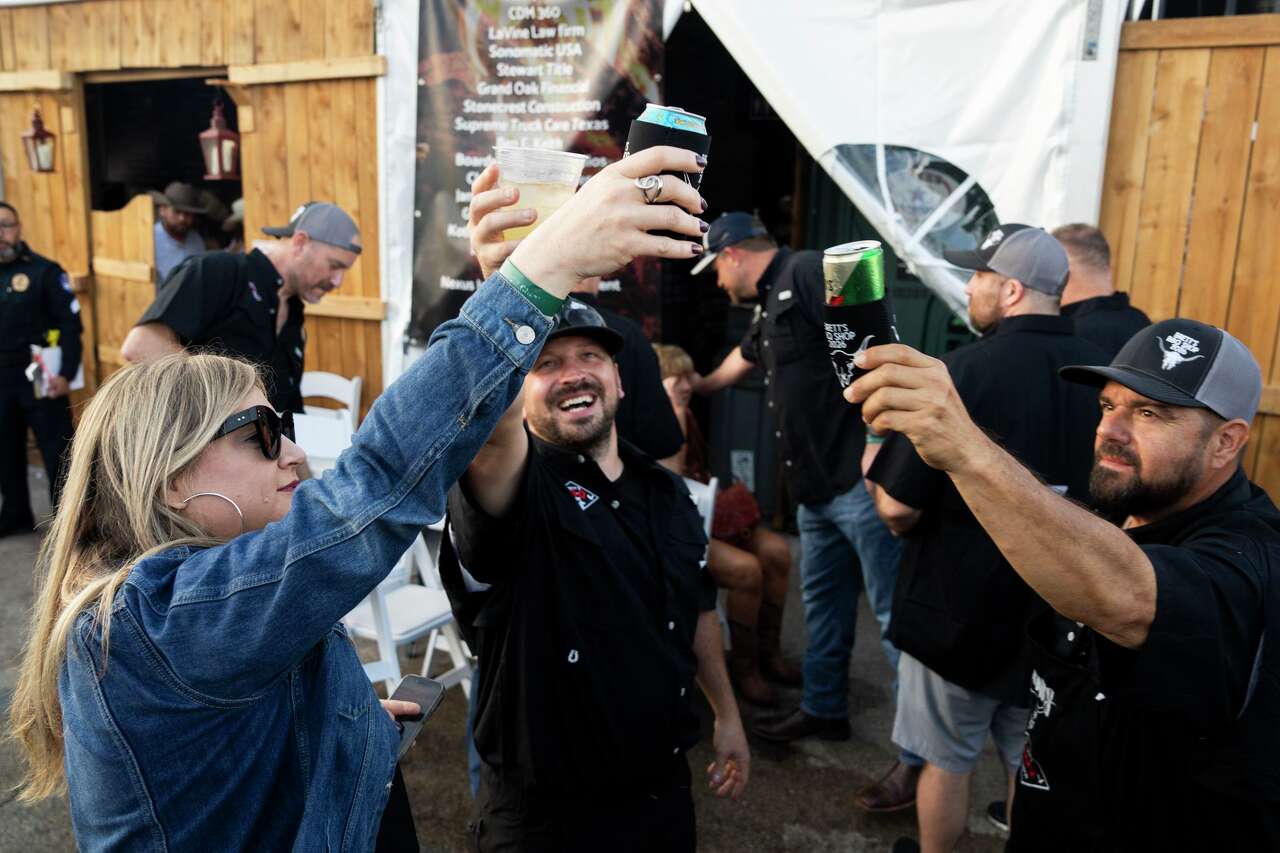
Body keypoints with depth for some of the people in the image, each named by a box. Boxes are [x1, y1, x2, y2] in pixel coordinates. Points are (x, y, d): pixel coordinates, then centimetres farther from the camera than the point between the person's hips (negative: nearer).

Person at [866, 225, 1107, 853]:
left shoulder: (962, 372, -21)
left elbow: (898, 509, -21)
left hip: (959, 611, -4)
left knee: (947, 761, 15)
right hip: (1057, 613, 5)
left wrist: (876, 472, 0)